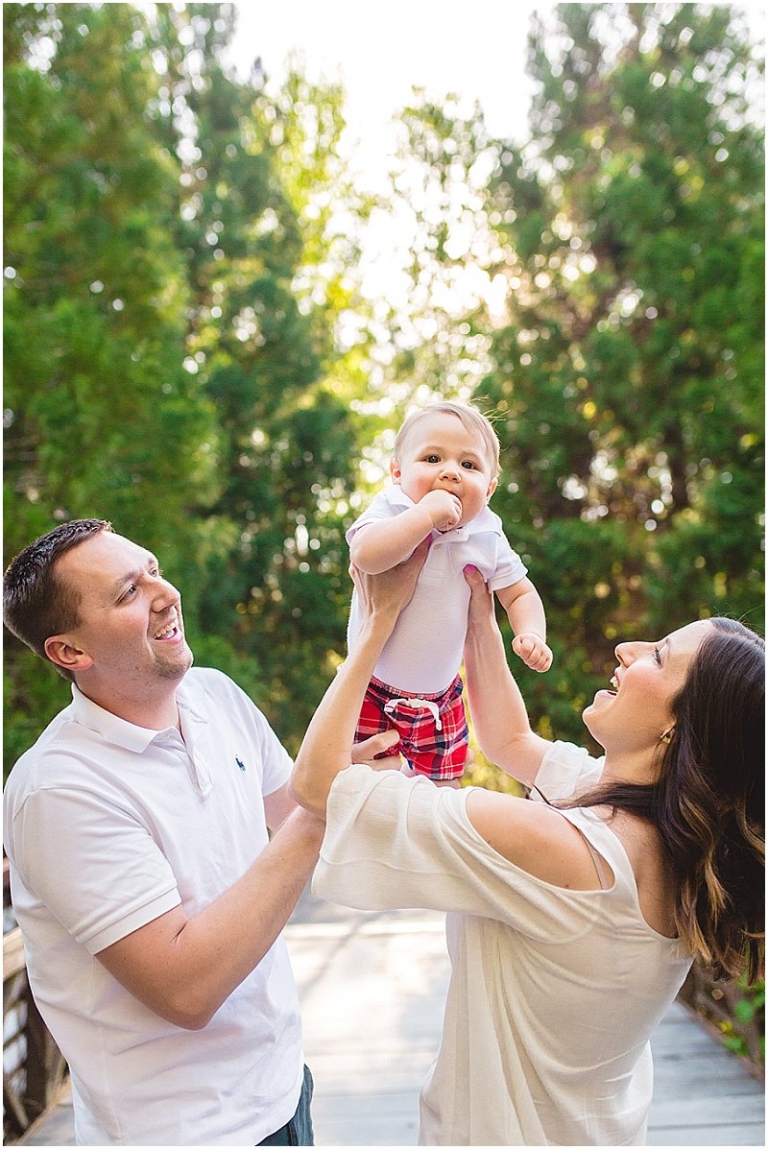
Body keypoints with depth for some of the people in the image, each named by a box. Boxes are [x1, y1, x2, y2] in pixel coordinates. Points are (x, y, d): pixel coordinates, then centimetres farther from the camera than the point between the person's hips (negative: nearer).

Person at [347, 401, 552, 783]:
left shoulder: (487, 538, -7)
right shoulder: (391, 511, -18)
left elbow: (520, 593, 5)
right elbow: (365, 555, -40)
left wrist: (531, 634, -14)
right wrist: (426, 514, -39)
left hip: (440, 694, 4)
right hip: (373, 687, -3)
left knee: (437, 784, 17)